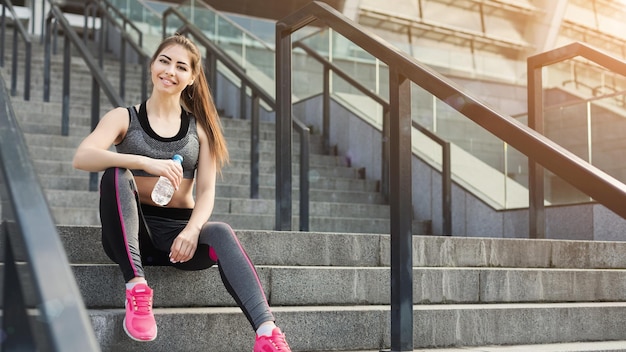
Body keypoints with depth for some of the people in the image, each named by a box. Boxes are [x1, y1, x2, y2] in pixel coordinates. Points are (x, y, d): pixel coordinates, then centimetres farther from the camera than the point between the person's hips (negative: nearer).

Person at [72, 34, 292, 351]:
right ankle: (136, 287, -32)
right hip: (131, 231, 0)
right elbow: (81, 158, -15)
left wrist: (192, 231, -22)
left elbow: (206, 191, 0)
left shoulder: (200, 128, 9)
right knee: (116, 173, -28)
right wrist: (145, 162, -31)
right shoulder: (123, 118, 5)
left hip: (178, 229, 1)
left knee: (221, 233, -32)